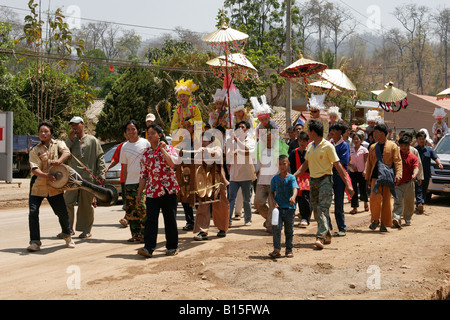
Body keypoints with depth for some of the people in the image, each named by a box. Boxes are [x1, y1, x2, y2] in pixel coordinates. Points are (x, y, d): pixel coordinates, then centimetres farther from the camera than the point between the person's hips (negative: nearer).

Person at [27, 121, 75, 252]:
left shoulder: (58, 144, 8)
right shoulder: (34, 150, 5)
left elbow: (67, 153, -13)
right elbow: (34, 168, -9)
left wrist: (58, 161, -34)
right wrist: (45, 175, -29)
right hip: (38, 184, 0)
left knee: (62, 212, 1)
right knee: (33, 212, -9)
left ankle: (67, 235, 27)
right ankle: (35, 242, 0)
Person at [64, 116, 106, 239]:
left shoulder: (92, 140, 6)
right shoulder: (71, 141, 16)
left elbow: (100, 158, 3)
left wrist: (101, 174, -5)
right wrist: (70, 140, -3)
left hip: (89, 178, -3)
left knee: (86, 205, 3)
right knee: (67, 202, -2)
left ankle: (86, 230, 13)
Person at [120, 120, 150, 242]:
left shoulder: (145, 143, 2)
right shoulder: (125, 146, 13)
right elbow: (125, 166, 16)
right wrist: (125, 182, 11)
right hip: (130, 182, 4)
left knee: (142, 207, -12)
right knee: (130, 210, 4)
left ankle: (144, 234, -3)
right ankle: (135, 234, 13)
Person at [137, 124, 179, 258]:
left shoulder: (168, 148, 3)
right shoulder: (146, 154, 13)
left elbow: (172, 163, -18)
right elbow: (143, 174, 14)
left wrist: (162, 149, -10)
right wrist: (139, 193, 12)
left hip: (168, 190, -2)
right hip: (152, 191, 3)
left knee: (170, 219, 3)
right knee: (151, 219, -7)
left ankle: (172, 247, 16)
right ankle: (148, 248, -9)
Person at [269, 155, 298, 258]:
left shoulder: (291, 178, -3)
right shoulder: (275, 178, 6)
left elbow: (295, 189, -18)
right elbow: (272, 192, 11)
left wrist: (293, 197, -39)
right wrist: (273, 200, -9)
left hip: (289, 208, -1)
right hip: (278, 207, 1)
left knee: (289, 230, 7)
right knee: (276, 227, -12)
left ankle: (289, 250, 19)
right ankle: (276, 250, -9)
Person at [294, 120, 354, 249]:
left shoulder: (328, 146, -11)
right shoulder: (310, 146, 11)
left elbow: (338, 165, -10)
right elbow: (305, 164, 20)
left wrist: (347, 184, -12)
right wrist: (294, 176, 8)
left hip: (325, 179, -7)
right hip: (313, 180, 7)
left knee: (322, 209, -16)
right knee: (316, 210, 9)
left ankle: (320, 237, -22)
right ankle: (327, 235, 23)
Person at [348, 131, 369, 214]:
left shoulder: (364, 150, -3)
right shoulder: (351, 150, 8)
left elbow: (366, 162, -5)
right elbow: (347, 161, 10)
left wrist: (365, 171, -17)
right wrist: (352, 166, -8)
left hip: (361, 173, -3)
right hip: (353, 172, 3)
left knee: (363, 190, 3)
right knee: (354, 190, -1)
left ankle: (366, 203, 32)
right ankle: (355, 208, 1)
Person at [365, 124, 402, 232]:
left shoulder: (392, 146, 4)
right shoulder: (373, 147, 16)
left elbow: (398, 161, -1)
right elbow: (369, 163, 19)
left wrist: (398, 174, -14)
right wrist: (367, 178, 15)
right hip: (376, 176, 2)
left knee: (386, 201, 1)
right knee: (375, 198, -14)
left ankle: (384, 224, 11)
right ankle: (375, 220, 4)